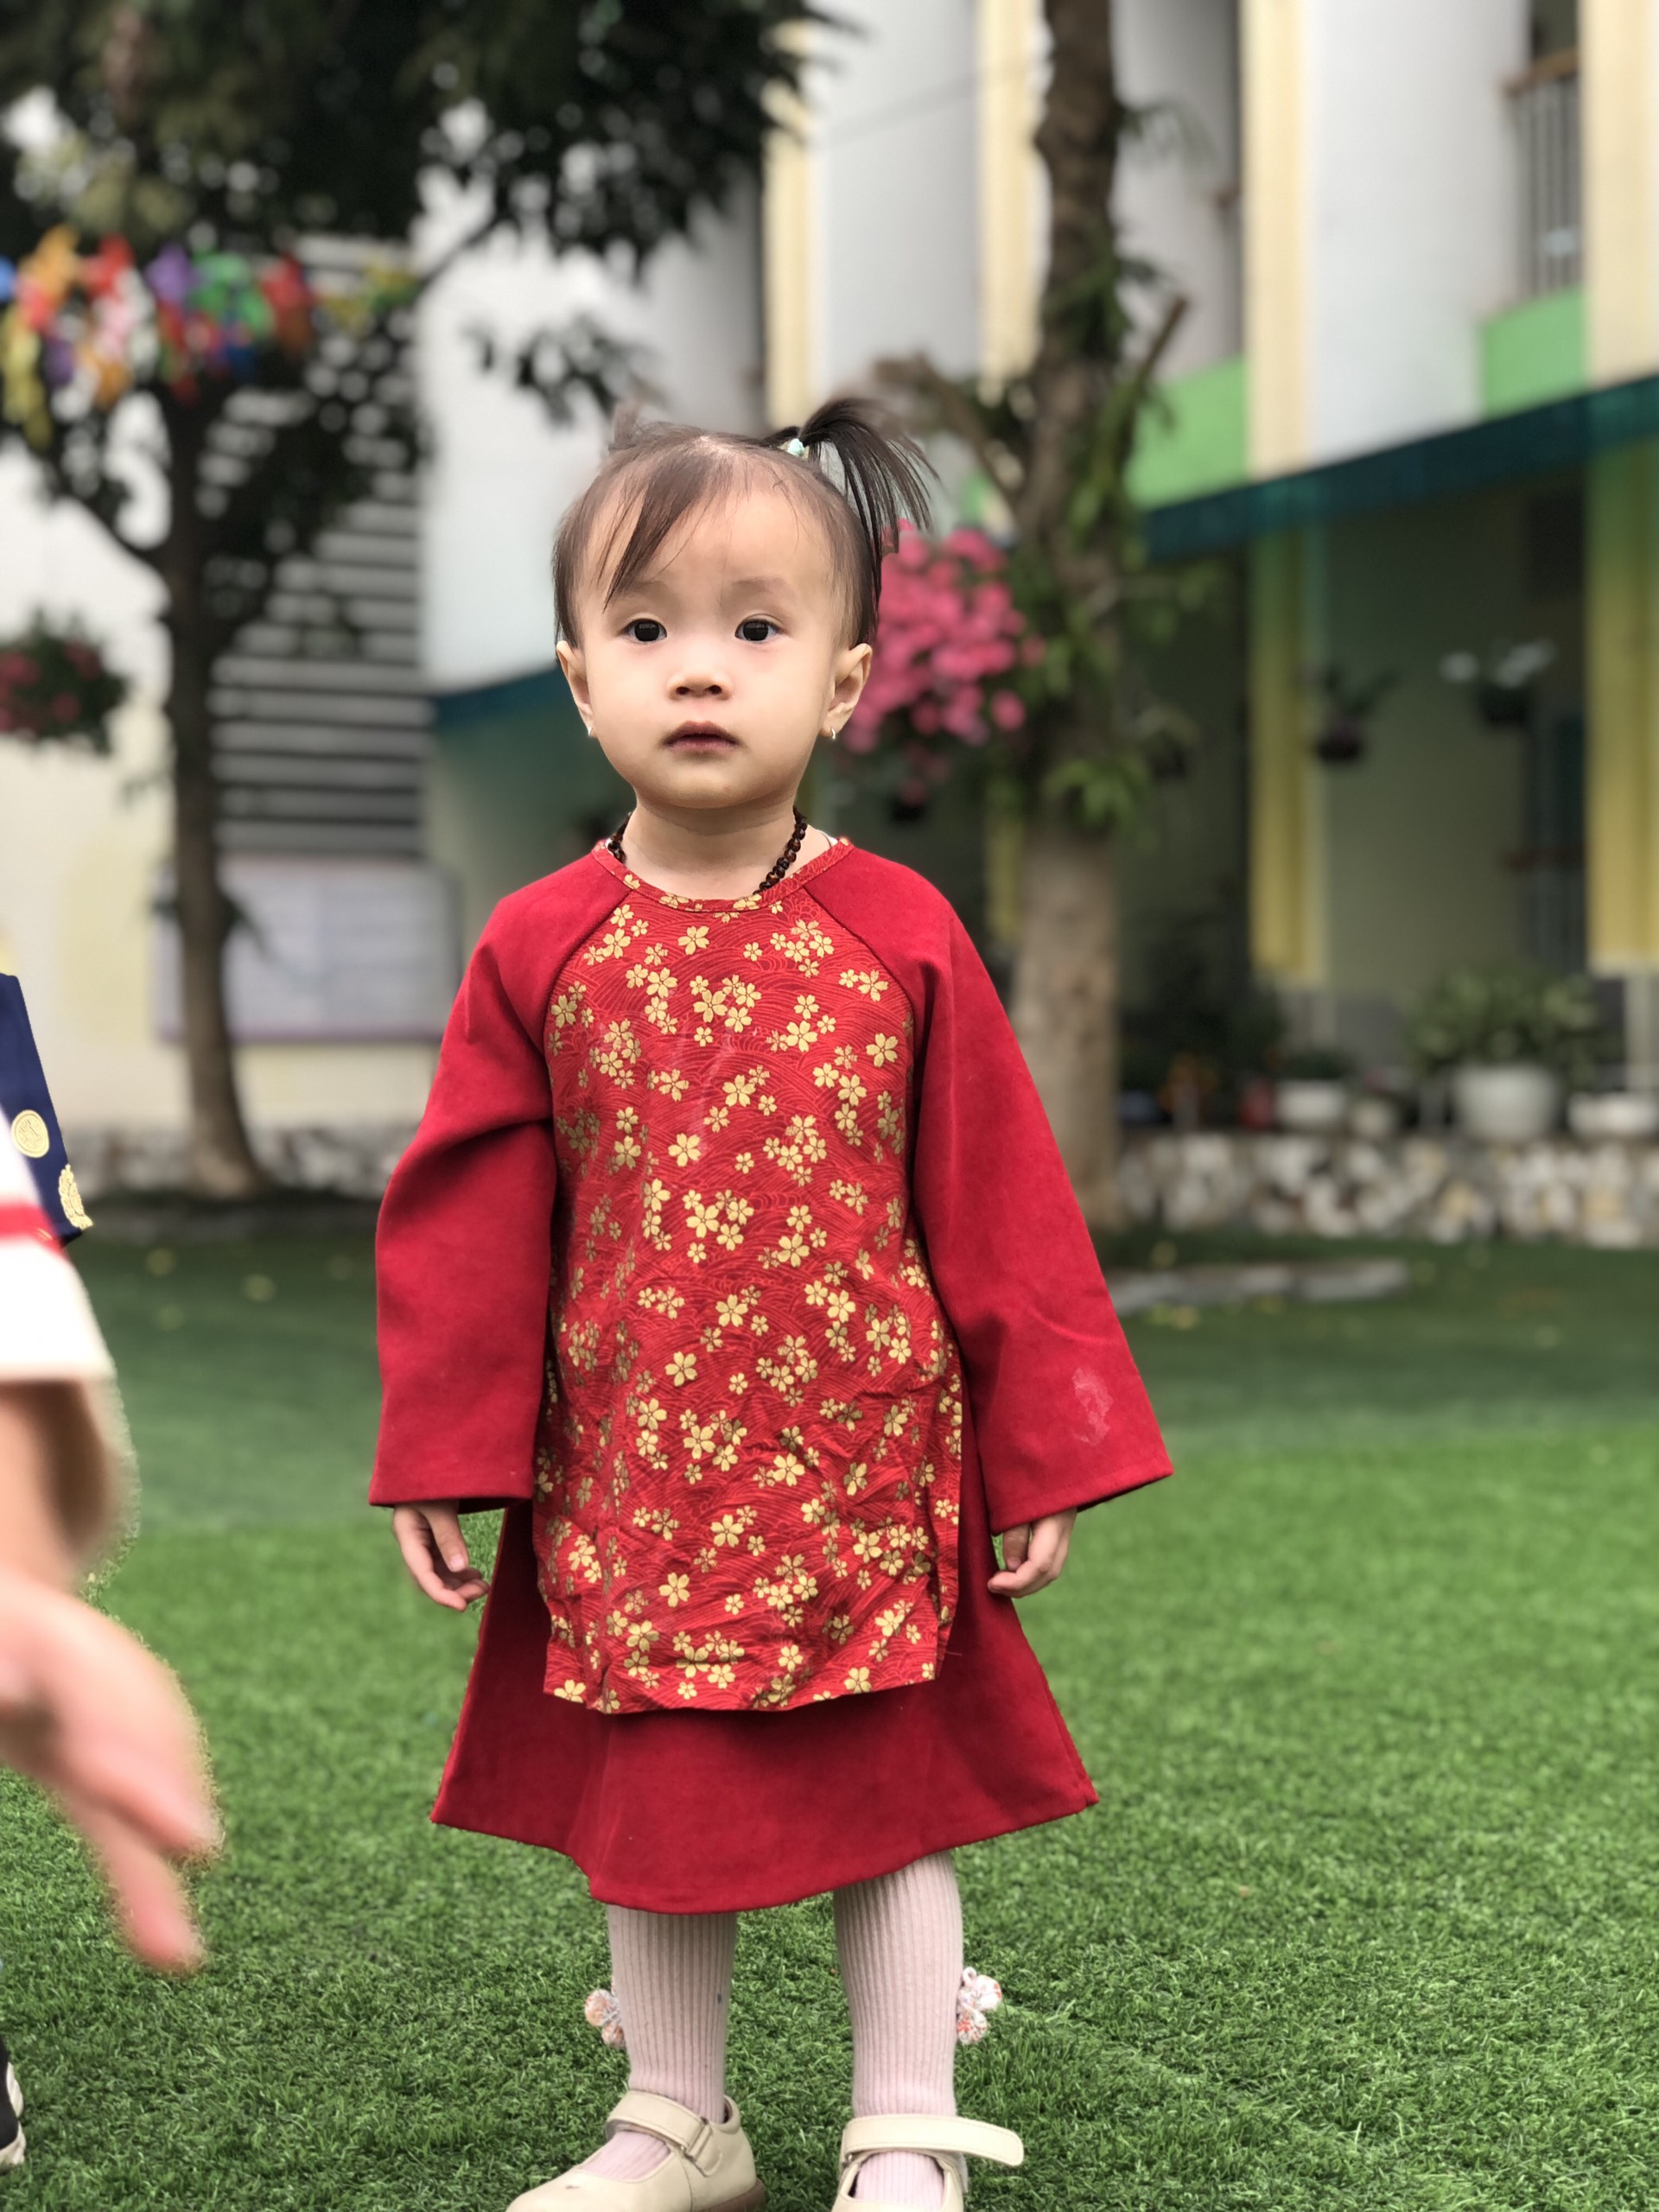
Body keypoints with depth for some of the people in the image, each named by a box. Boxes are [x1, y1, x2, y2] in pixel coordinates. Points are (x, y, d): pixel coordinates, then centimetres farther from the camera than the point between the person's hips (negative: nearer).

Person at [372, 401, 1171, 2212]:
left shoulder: (902, 941, -6)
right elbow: (469, 1227, 0)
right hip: (631, 1489, 2)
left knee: (893, 1793, 9)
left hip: (869, 1482, -1)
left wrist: (1042, 1454, -1)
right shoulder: (540, 952, -4)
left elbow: (1001, 1211, -2)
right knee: (648, 1800, 15)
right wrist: (444, 1463, -1)